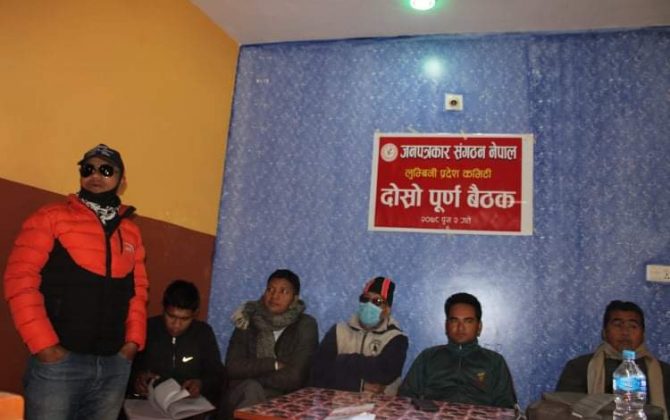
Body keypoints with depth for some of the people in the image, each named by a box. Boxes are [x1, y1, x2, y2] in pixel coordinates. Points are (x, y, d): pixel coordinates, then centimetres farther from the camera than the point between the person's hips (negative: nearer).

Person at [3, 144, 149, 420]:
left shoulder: (131, 232, 11)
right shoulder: (51, 218, 0)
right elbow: (20, 279, -7)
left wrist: (134, 340, 4)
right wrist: (43, 344, -12)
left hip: (115, 364, 4)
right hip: (59, 359, -4)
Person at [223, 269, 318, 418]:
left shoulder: (305, 325, -5)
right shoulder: (248, 320, 4)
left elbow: (294, 378, -13)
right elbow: (233, 367, -4)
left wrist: (251, 374, -6)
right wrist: (273, 364, -12)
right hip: (242, 394, 2)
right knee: (251, 389, -29)